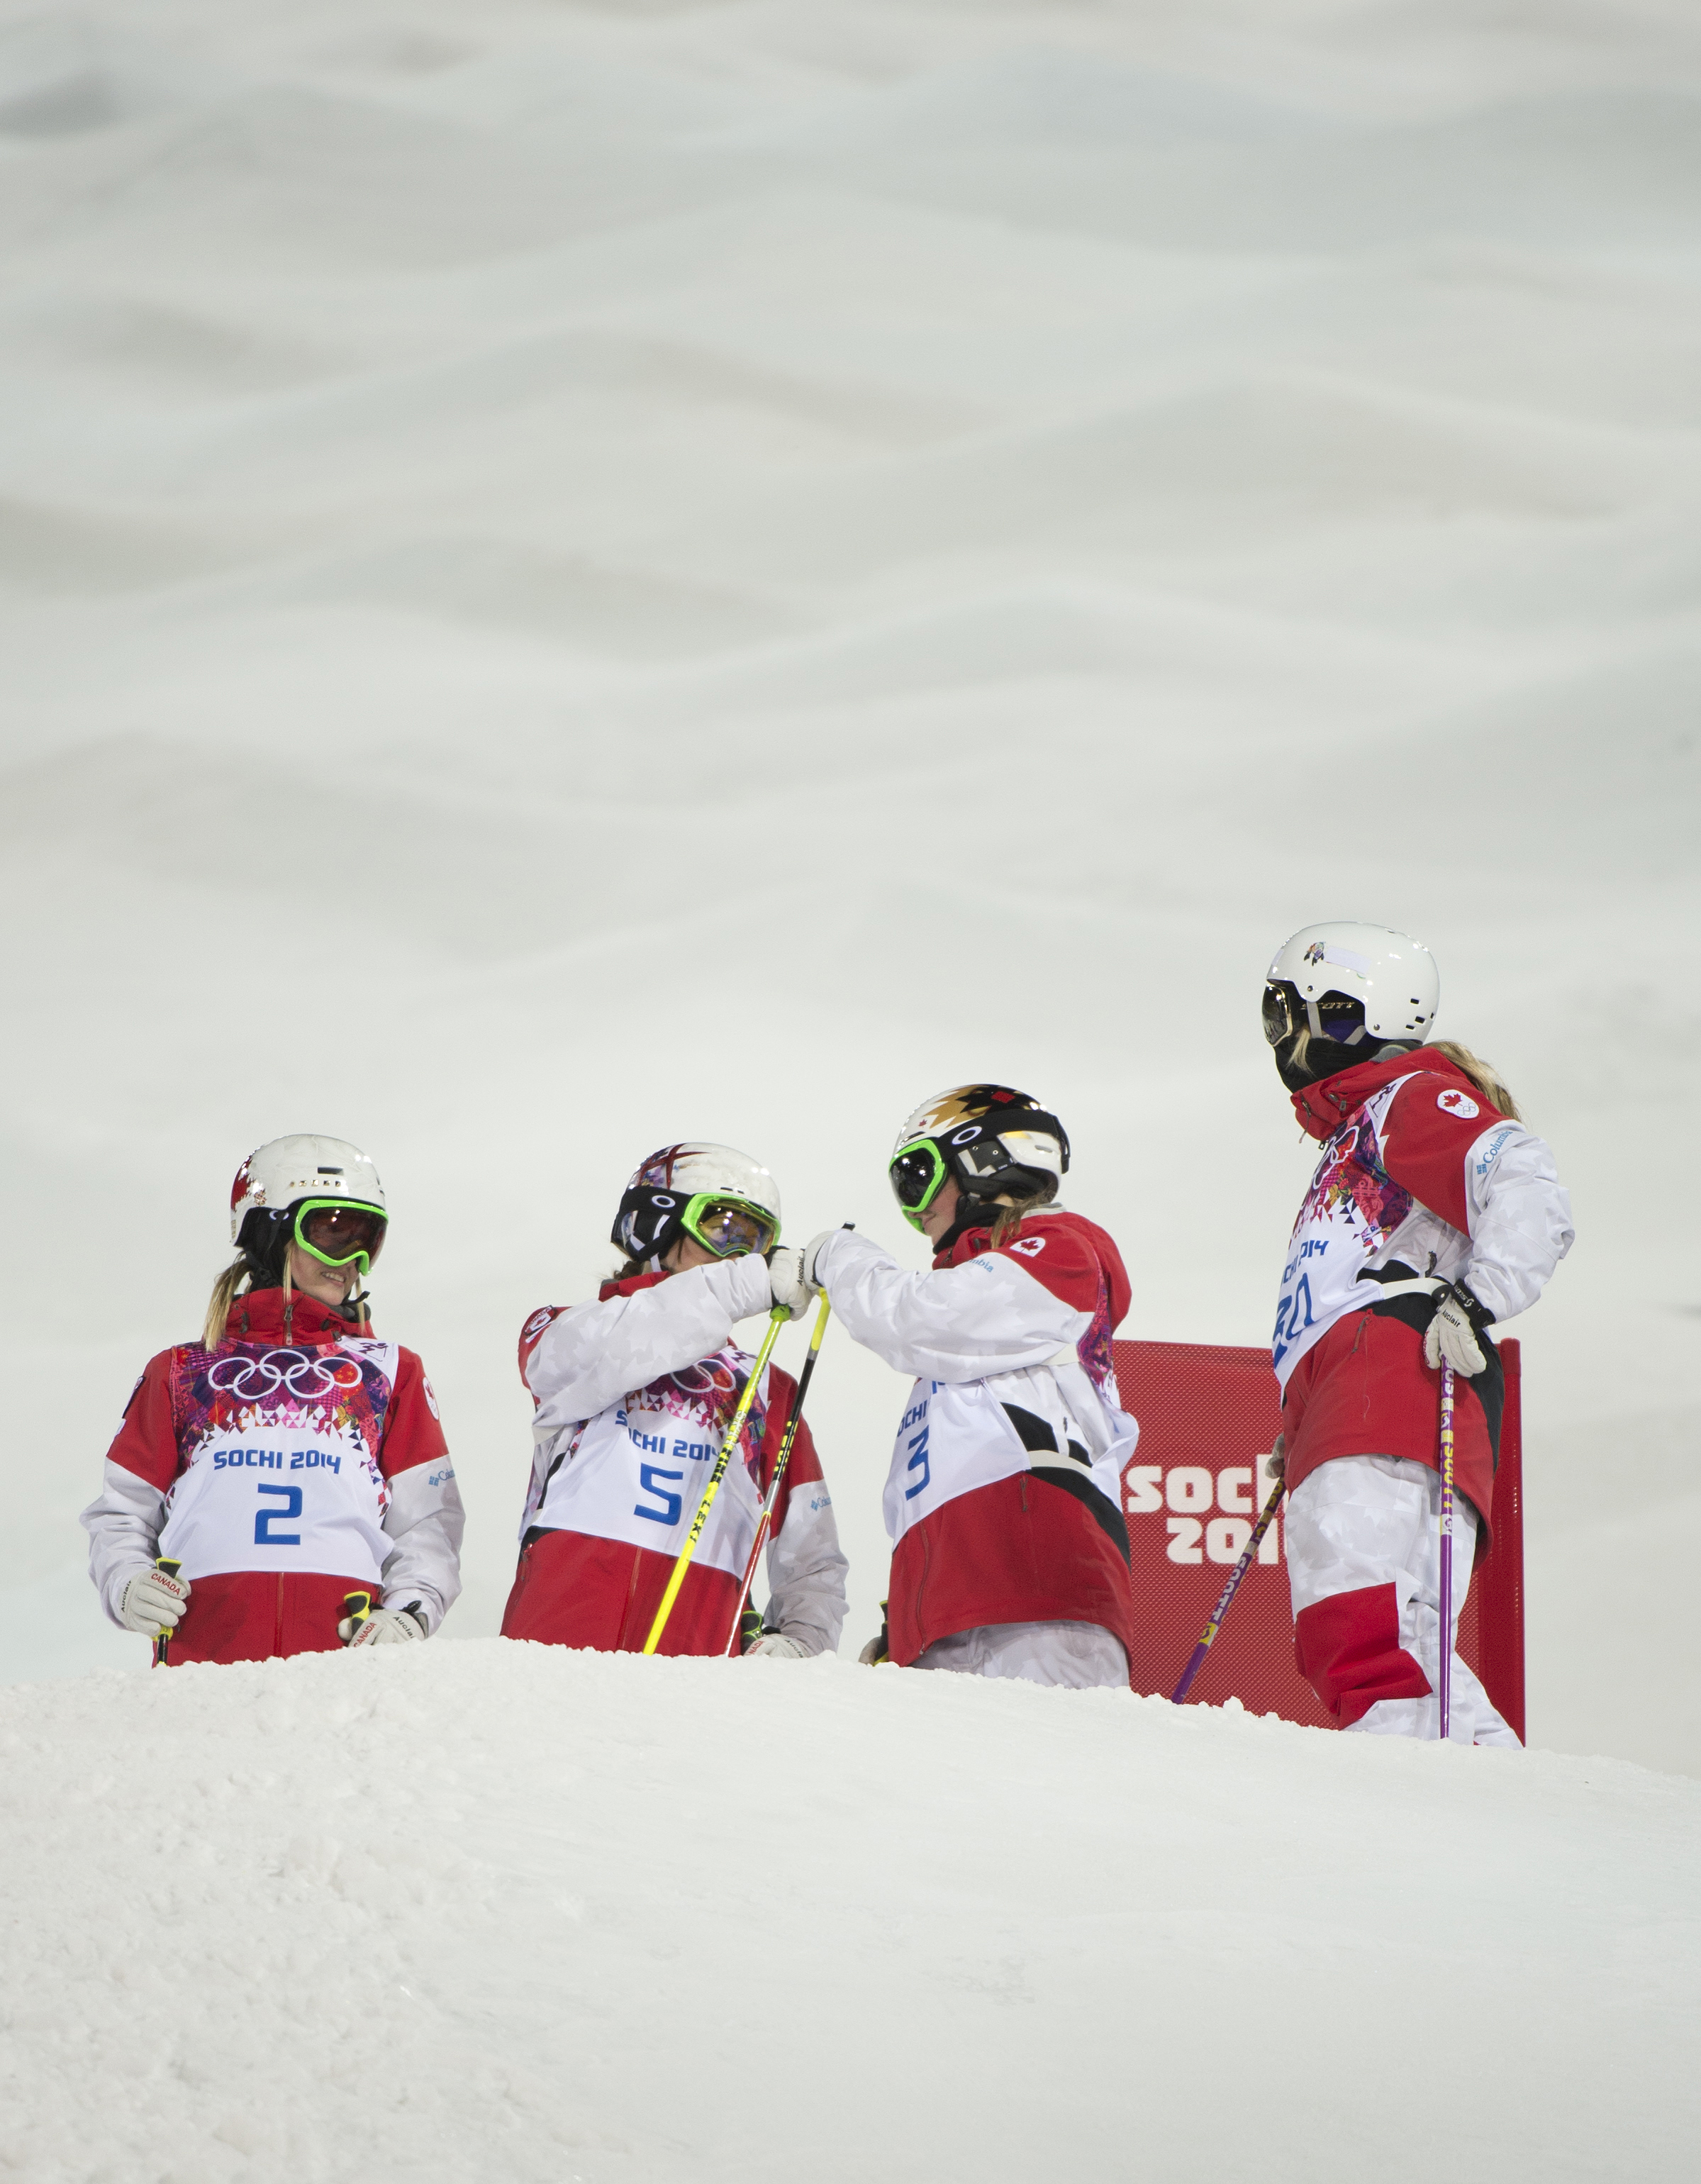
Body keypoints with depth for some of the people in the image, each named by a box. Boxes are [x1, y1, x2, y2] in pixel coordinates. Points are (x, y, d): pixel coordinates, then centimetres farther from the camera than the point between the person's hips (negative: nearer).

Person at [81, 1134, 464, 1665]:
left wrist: (410, 1613, -2)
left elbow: (428, 1521, 17)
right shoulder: (183, 1373, 25)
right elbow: (124, 1514, 22)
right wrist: (126, 1584, 0)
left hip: (345, 1642, 1)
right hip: (205, 1636, -1)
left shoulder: (390, 1374, 26)